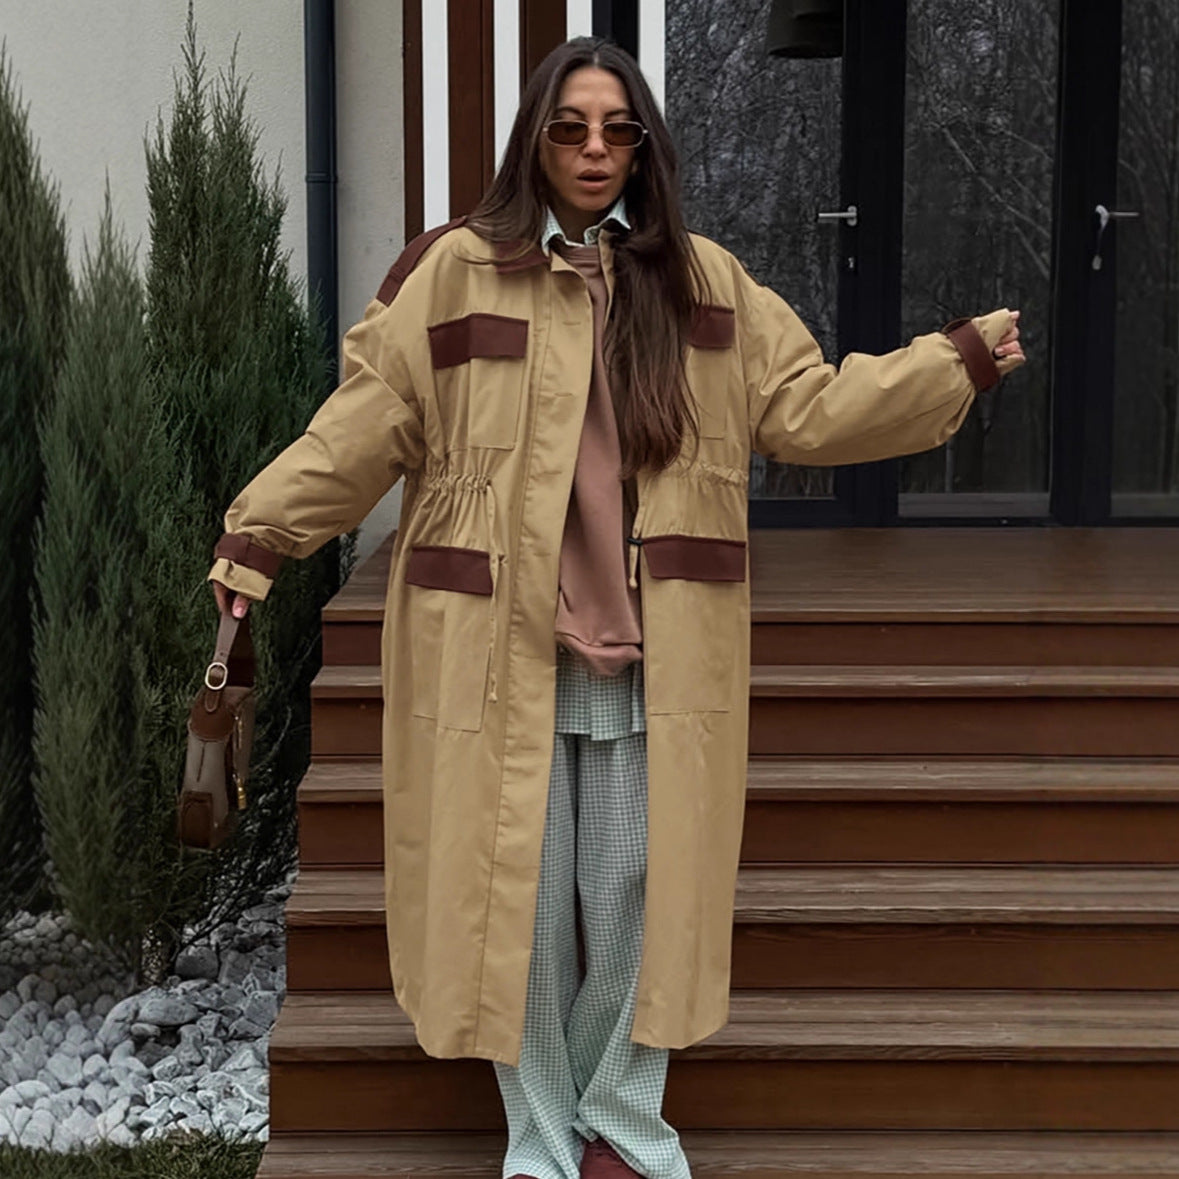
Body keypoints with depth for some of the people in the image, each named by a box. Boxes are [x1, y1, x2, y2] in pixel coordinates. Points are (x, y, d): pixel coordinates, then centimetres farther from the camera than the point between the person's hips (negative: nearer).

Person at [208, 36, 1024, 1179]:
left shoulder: (704, 281, 10)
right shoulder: (454, 272, 1)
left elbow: (805, 404, 12)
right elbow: (367, 422, -3)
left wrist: (956, 362, 8)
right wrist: (260, 527, -13)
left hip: (651, 656, 2)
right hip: (499, 651, -2)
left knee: (639, 899, 6)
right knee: (521, 904, 5)